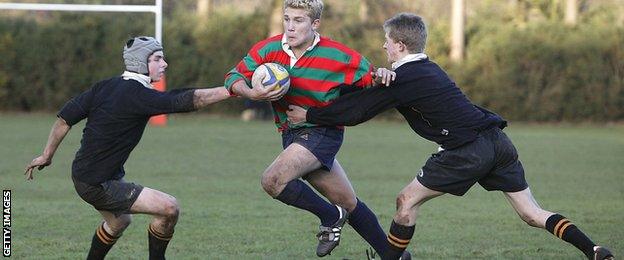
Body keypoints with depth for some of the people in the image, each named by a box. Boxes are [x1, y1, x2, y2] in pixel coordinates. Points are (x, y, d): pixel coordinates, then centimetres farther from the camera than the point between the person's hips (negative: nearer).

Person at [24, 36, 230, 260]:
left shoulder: (105, 86, 3)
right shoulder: (137, 95, -22)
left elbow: (66, 117, 6)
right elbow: (184, 101, -28)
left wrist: (47, 155, 15)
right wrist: (231, 90, -25)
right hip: (98, 186, -10)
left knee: (119, 222, 34)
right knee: (169, 208, -15)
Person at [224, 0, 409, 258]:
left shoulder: (339, 57, -14)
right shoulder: (269, 49, -5)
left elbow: (368, 78, -2)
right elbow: (235, 77, -5)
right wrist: (251, 92, -26)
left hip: (322, 133, -5)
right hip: (292, 135, 5)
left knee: (272, 180, -26)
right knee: (349, 203, 13)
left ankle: (330, 217, -4)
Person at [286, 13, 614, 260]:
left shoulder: (402, 80, -5)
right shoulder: (427, 68, 21)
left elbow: (358, 110, -1)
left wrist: (309, 115, 9)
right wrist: (384, 74, 4)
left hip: (467, 150, -8)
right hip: (497, 141, 8)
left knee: (407, 201, 5)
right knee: (532, 213, 7)